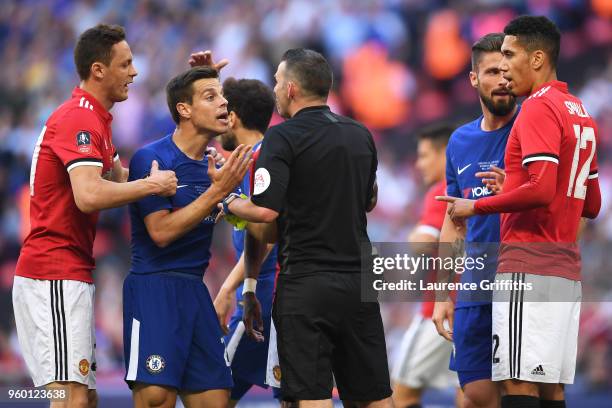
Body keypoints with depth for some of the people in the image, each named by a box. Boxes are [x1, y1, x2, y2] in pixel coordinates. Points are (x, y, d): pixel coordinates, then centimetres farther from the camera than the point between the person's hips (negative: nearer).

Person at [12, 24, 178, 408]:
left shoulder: (92, 119, 19)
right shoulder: (80, 119, -15)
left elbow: (120, 177, 27)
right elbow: (89, 196, -28)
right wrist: (152, 184, -17)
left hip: (71, 278, 11)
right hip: (56, 276, -11)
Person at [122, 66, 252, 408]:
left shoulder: (215, 165, 14)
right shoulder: (150, 159, -8)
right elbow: (161, 232, -16)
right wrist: (217, 191, -17)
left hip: (195, 290, 8)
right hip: (154, 288, -7)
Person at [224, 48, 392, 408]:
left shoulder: (283, 138, -9)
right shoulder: (361, 135, 11)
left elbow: (264, 210, -18)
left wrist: (225, 201, -1)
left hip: (306, 283, -6)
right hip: (359, 280, 6)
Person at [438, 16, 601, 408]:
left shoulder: (539, 108, -10)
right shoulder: (580, 112, 18)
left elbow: (542, 189, -21)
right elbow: (592, 205, 23)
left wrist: (476, 207, -10)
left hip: (530, 268, -9)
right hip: (567, 269, 9)